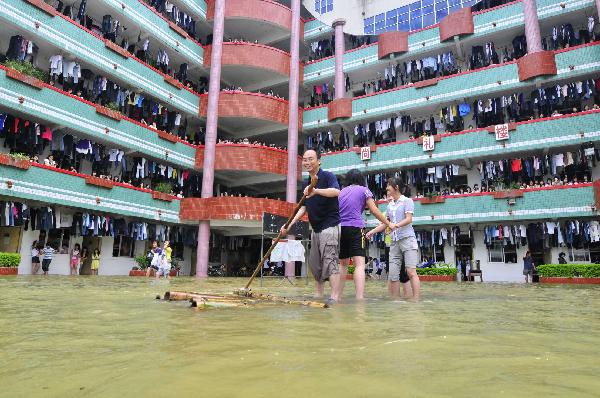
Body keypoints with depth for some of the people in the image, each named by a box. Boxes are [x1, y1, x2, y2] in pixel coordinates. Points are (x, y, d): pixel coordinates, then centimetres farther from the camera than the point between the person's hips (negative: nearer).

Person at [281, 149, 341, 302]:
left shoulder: (327, 176, -8)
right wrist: (290, 224, 10)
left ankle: (335, 297, -13)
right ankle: (319, 294, 20)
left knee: (329, 261, -13)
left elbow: (336, 191, -30)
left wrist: (316, 191, -44)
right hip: (316, 228, 8)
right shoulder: (306, 184, 14)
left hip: (329, 226, -8)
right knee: (314, 262, 11)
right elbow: (304, 208, 17)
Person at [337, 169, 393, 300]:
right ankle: (360, 298, -25)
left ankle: (338, 297, 18)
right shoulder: (364, 190, 7)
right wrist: (389, 224, 13)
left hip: (340, 229, 5)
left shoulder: (341, 192, 19)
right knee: (359, 265, -11)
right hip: (355, 228, -5)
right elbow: (374, 211, 4)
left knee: (342, 264, 16)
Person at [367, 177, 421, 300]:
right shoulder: (390, 205, 19)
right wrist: (372, 231, 8)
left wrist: (396, 225, -27)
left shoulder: (407, 201, 3)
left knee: (411, 272, -15)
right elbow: (385, 223, 21)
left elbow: (409, 219, -9)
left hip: (407, 239, -6)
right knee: (392, 275, 0)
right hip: (395, 242, 6)